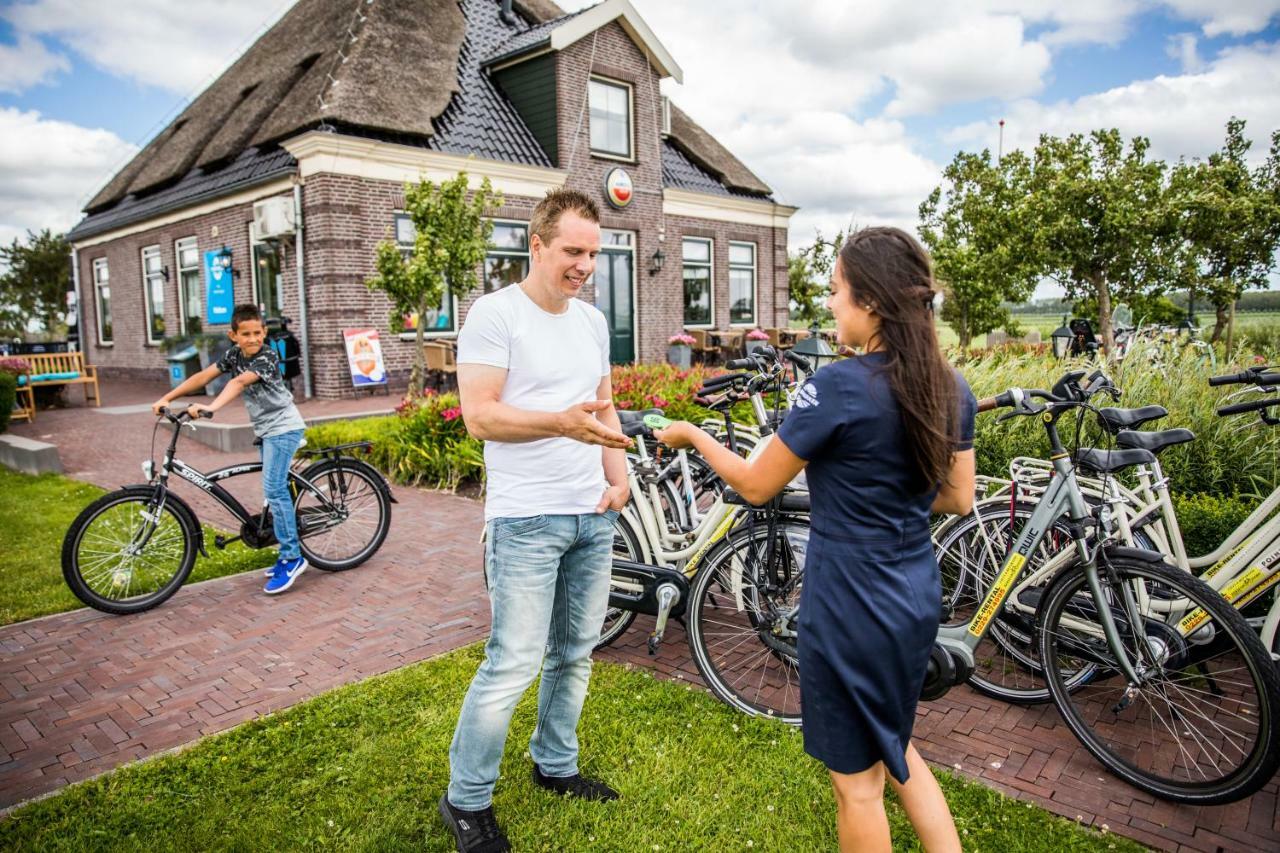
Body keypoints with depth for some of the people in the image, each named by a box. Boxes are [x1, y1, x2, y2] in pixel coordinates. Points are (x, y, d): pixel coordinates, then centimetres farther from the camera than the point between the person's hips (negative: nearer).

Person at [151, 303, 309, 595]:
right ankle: (288, 554, 19)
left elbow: (239, 382, -35)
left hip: (283, 428, -9)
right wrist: (166, 398, -8)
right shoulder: (234, 355, 4)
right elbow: (203, 376, -1)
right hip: (267, 429, 9)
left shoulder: (267, 357, -20)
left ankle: (292, 557, -10)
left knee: (273, 490, -15)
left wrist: (211, 408, -49)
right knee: (275, 490, 11)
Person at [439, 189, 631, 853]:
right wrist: (562, 423, -29)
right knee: (513, 665, -4)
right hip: (526, 519, -7)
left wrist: (619, 474, 5)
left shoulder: (592, 320, 13)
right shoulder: (496, 313, -8)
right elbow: (480, 415, -16)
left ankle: (555, 766, 37)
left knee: (575, 653, 16)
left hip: (592, 517, 7)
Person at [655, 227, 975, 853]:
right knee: (893, 748, 30)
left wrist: (691, 435, 2)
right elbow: (958, 498, 8)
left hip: (851, 611, -7)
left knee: (858, 780, 15)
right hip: (918, 599, 7)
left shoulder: (838, 387, -22)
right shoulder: (952, 387, -1)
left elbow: (756, 485, -13)